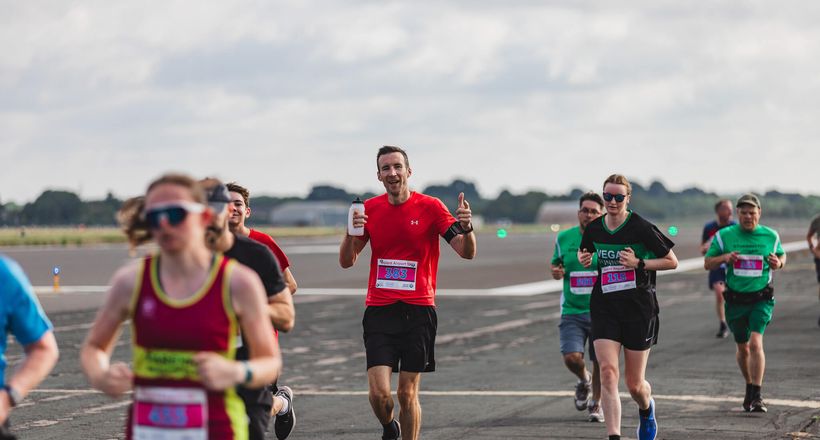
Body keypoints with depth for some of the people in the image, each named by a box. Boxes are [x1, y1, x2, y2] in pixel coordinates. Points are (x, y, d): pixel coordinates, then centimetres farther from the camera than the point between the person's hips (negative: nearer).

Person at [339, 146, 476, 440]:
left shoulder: (430, 207, -3)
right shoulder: (370, 209, 5)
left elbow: (467, 253, -6)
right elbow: (346, 261, 8)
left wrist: (466, 228, -28)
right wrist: (351, 233, -12)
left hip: (418, 311, -1)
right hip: (379, 311, 1)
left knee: (407, 394, 1)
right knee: (379, 392, -9)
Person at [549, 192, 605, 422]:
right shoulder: (564, 238, 3)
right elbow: (555, 263, 18)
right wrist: (555, 271, -4)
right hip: (572, 310, 1)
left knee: (600, 362, 4)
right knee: (571, 357, -15)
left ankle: (596, 403, 29)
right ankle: (583, 380, 20)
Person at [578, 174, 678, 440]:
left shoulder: (641, 228, -10)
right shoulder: (594, 229, 4)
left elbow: (672, 261, -4)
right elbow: (585, 252, 27)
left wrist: (639, 263, -16)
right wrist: (584, 258, 3)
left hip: (639, 308, -3)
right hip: (604, 307, 3)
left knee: (635, 384, 5)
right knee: (607, 370, -17)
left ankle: (646, 410, 41)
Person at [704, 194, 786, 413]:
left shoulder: (770, 236, 2)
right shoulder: (724, 235, 0)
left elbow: (781, 255, 19)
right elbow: (707, 263, 5)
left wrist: (779, 263, -5)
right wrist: (724, 258, -16)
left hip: (761, 298, -2)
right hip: (736, 300, 2)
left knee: (755, 343, -19)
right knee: (743, 347, 12)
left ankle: (757, 396, -17)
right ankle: (749, 387, 36)